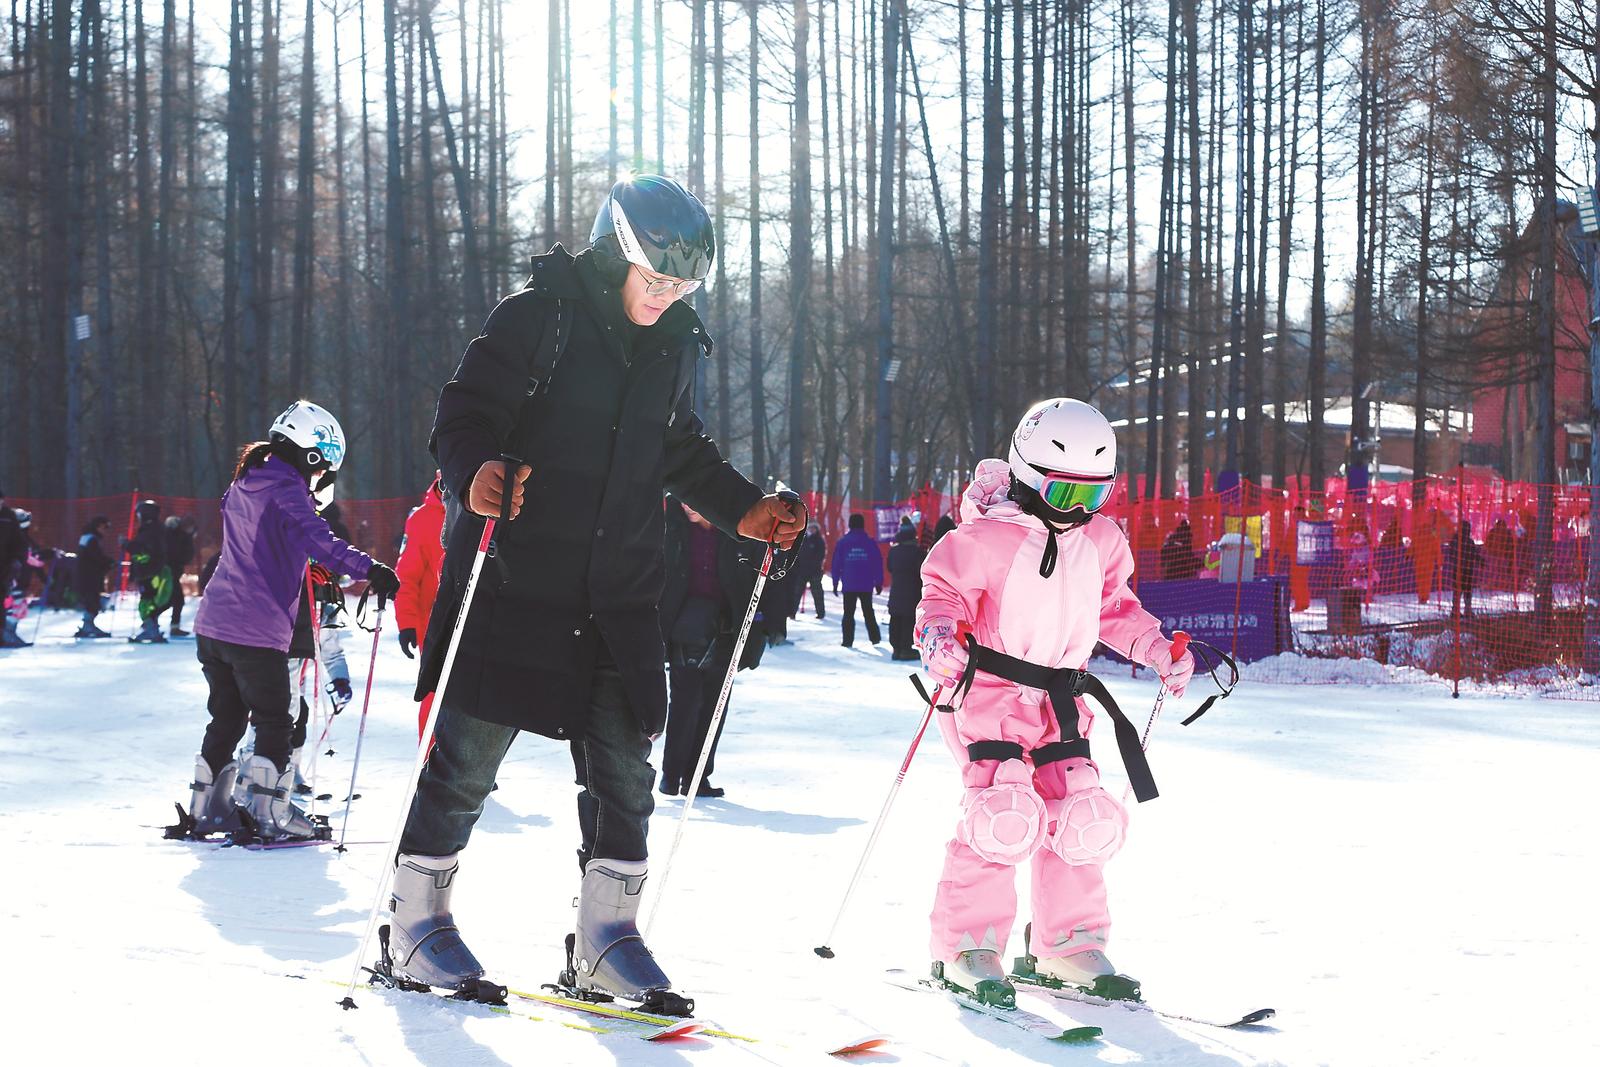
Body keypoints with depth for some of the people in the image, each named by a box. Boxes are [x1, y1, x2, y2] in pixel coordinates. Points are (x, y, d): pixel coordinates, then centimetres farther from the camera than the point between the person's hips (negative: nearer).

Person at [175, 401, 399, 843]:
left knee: (226, 719, 18)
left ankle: (206, 807, 21)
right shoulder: (285, 489, -12)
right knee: (274, 725, 2)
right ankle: (270, 812, -1)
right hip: (257, 632, -8)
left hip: (212, 624, 8)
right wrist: (368, 569, -39)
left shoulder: (243, 485, 16)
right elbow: (315, 538, -29)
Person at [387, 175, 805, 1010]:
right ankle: (415, 925, 13)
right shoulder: (538, 316, -8)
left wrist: (744, 510, 11)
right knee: (466, 755, 1)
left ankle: (604, 940, 14)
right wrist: (476, 473, -32)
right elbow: (463, 414, -11)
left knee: (624, 769, 4)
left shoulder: (674, 347, 11)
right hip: (512, 586, -5)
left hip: (619, 597, 6)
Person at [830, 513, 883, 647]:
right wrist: (879, 583, 8)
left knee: (849, 613, 5)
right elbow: (878, 564, 1)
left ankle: (848, 640, -1)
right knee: (868, 612, 14)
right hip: (867, 586, 1)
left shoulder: (842, 542, -2)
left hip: (849, 586, -1)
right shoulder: (870, 543, -1)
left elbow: (836, 564, -1)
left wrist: (835, 583, 5)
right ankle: (874, 637, 14)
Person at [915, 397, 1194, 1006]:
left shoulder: (1101, 541, 8)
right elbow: (943, 591, -10)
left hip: (1059, 702, 6)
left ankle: (1069, 945, 14)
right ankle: (967, 946, -7)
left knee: (1079, 816, 1)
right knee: (1003, 814, -18)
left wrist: (1159, 649, 10)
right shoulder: (986, 537, -12)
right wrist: (938, 635, -30)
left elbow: (1115, 609, 21)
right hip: (988, 688, -6)